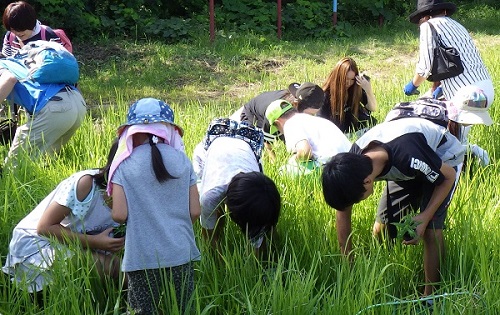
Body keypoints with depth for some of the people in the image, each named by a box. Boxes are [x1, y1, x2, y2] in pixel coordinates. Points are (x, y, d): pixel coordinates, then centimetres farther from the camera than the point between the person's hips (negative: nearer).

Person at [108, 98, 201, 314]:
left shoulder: (125, 166, -5)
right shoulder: (182, 161, 2)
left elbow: (119, 215, -10)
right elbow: (195, 211, 2)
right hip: (180, 255, 2)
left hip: (142, 258, -2)